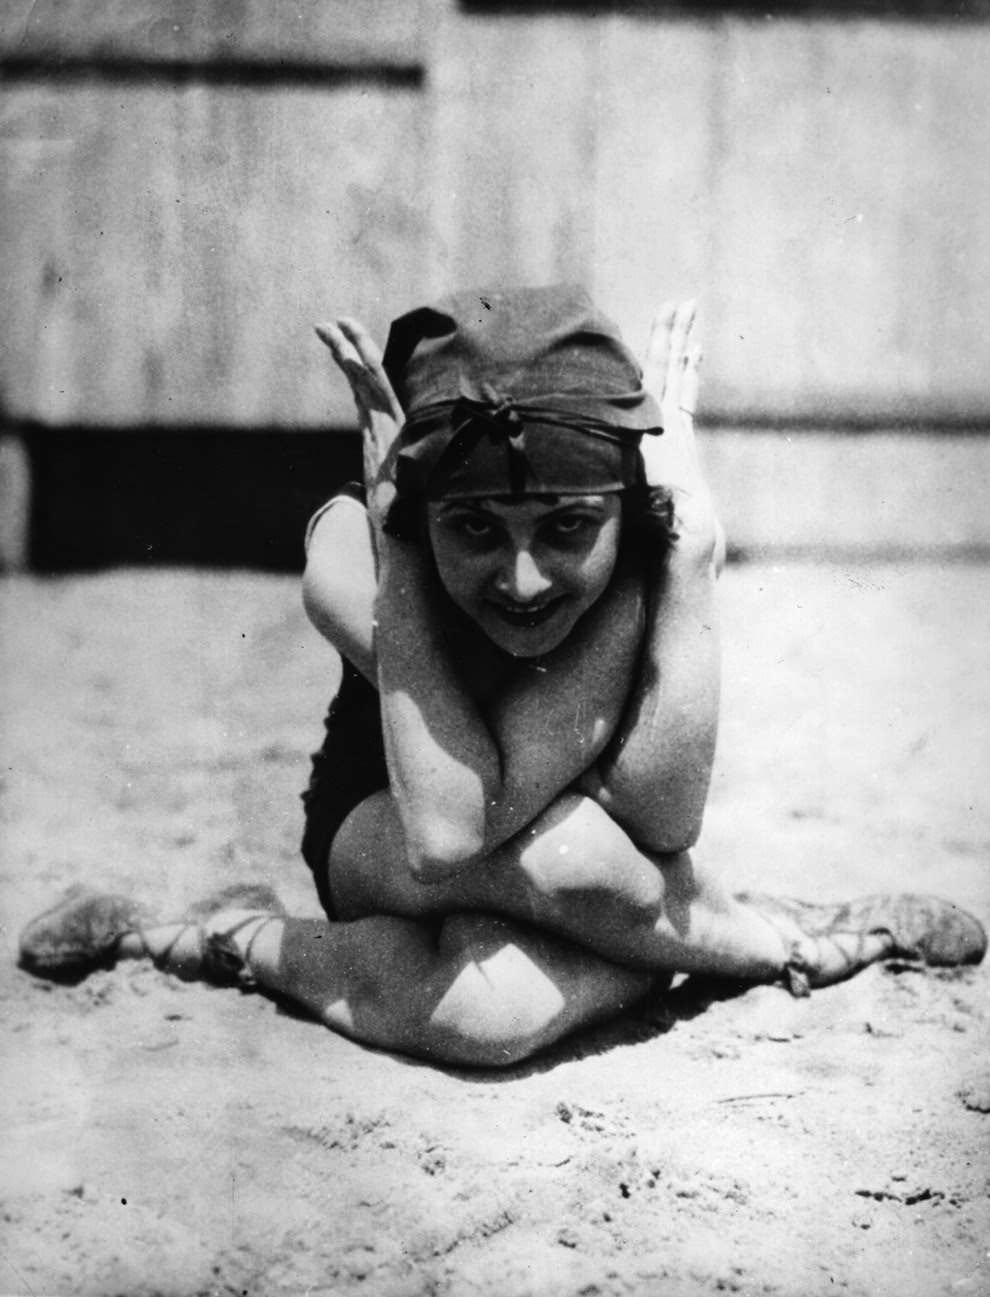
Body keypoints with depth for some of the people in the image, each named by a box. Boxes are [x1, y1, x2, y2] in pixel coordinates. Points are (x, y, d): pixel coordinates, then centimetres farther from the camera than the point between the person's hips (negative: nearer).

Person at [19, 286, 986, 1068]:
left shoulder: (658, 535, -27)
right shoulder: (351, 547, -29)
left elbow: (661, 824, -35)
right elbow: (441, 837, -39)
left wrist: (691, 541, -37)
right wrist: (394, 533, -37)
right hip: (370, 840, 0)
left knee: (491, 1007, -37)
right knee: (562, 850, -36)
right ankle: (790, 939, -5)